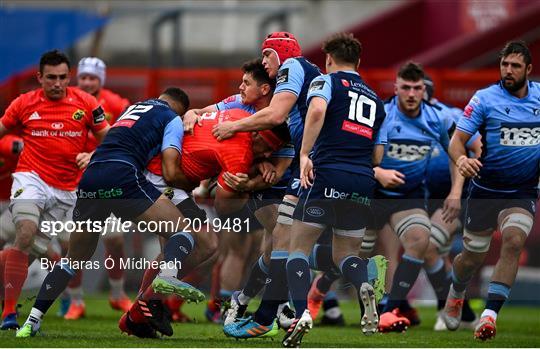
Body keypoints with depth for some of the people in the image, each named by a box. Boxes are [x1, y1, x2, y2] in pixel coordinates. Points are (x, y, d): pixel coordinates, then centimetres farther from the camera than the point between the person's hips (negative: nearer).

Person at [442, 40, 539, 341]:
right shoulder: (485, 99, -8)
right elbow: (458, 139, -10)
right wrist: (461, 159, -32)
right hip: (485, 190, -1)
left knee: (513, 241, -25)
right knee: (472, 257, 8)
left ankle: (490, 315, -26)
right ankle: (456, 295, 43)